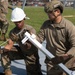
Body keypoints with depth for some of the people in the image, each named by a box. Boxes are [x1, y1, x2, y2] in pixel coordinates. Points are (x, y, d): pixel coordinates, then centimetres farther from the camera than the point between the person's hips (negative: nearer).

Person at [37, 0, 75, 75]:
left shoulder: (69, 26, -17)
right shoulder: (46, 24, 0)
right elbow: (39, 38, 1)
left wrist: (67, 55, -34)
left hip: (65, 63, -5)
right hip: (51, 62, 5)